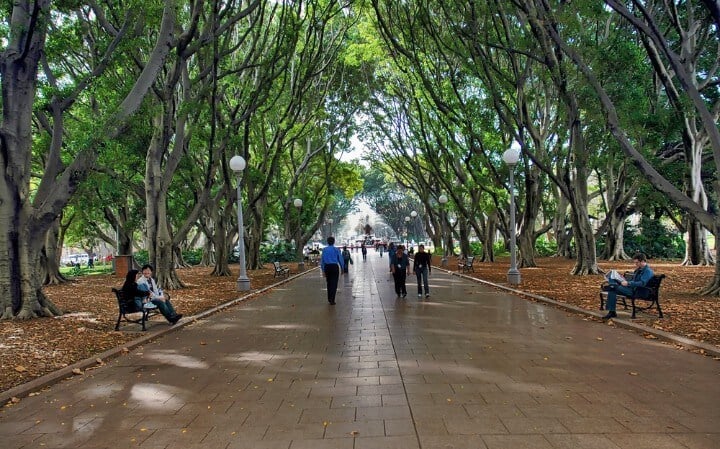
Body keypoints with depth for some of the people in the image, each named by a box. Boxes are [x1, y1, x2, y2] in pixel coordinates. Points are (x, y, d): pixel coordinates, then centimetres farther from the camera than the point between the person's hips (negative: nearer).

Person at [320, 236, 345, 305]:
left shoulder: (324, 250, 1)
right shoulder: (336, 250, -4)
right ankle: (332, 300, -8)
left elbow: (322, 260, 0)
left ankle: (329, 298, 27)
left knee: (329, 283, 18)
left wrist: (323, 270, 5)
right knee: (334, 283, -1)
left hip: (327, 267, 3)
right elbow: (340, 259, -1)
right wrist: (342, 268, 12)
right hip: (334, 267, -3)